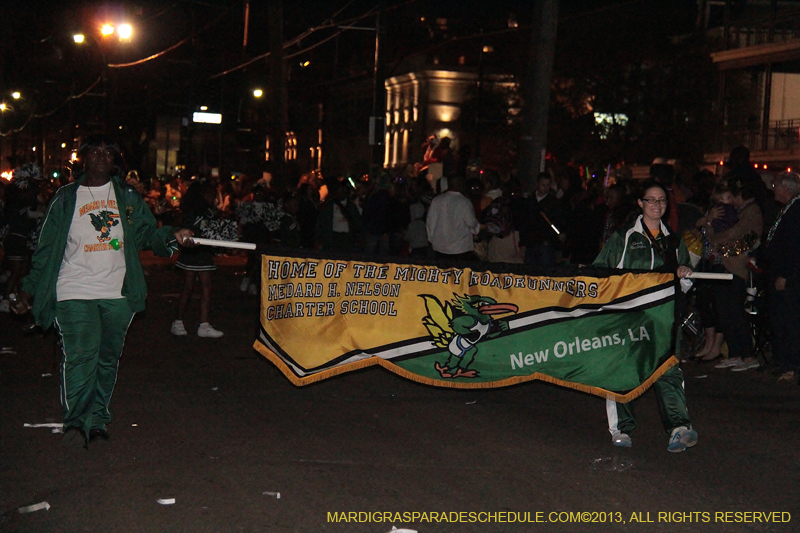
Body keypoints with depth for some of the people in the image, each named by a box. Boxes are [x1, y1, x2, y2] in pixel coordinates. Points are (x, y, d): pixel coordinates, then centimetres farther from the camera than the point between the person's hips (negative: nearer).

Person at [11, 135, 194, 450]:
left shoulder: (128, 197, 14)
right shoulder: (66, 198, 9)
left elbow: (147, 233, 12)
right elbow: (46, 249, 11)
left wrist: (172, 236, -9)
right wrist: (29, 290, 8)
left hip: (117, 293, 3)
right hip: (75, 292, -2)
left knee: (108, 359, 6)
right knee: (80, 355, -17)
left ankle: (97, 421, 15)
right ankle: (75, 423, -15)